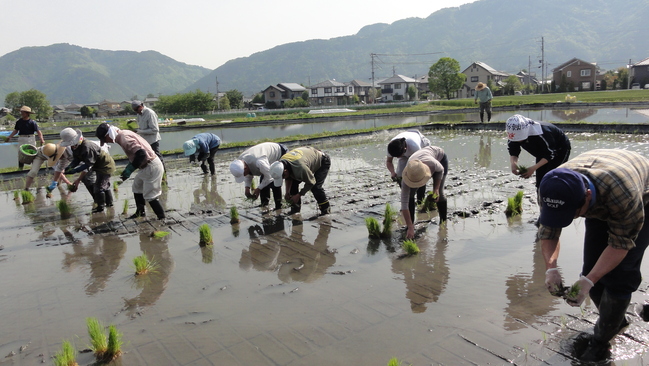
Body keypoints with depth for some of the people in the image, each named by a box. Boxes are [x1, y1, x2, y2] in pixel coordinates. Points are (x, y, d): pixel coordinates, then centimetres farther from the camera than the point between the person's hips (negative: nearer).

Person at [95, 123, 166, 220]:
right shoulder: (123, 135, 10)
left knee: (150, 195, -6)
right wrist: (128, 168, 14)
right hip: (146, 165, 11)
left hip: (152, 167, -11)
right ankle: (140, 212, 40)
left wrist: (130, 169, -25)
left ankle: (162, 219, 2)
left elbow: (141, 153, -30)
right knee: (137, 188, 25)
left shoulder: (124, 138, -20)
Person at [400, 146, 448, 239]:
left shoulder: (432, 163, -46)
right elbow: (404, 204, -38)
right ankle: (411, 225, 2)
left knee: (439, 193, -11)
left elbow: (441, 170, -18)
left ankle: (443, 222, 12)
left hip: (440, 157, -1)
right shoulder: (406, 179, -39)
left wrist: (436, 188, -22)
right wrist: (410, 228, -41)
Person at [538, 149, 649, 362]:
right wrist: (551, 268, -37)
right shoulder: (554, 189, -31)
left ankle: (601, 341, 3)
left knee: (618, 275, -13)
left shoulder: (622, 193, -45)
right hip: (600, 207, 5)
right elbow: (548, 231, -21)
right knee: (592, 269, 2)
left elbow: (621, 243, -33)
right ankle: (616, 321, 29)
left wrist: (588, 281, -41)